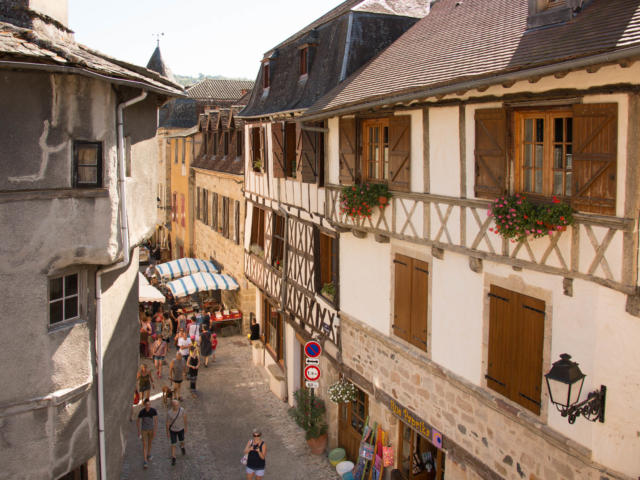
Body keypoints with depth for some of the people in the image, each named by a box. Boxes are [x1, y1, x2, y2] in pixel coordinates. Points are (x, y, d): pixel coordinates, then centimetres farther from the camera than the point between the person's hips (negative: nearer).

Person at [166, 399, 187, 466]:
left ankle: (182, 447, 57)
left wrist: (185, 427, 2)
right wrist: (167, 432, -3)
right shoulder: (169, 413, -28)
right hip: (173, 430, -2)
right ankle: (173, 458, 18)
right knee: (173, 444, 1)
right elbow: (167, 423, -13)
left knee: (182, 441, 21)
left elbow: (185, 418, -8)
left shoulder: (182, 410, -24)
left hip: (181, 429, 2)